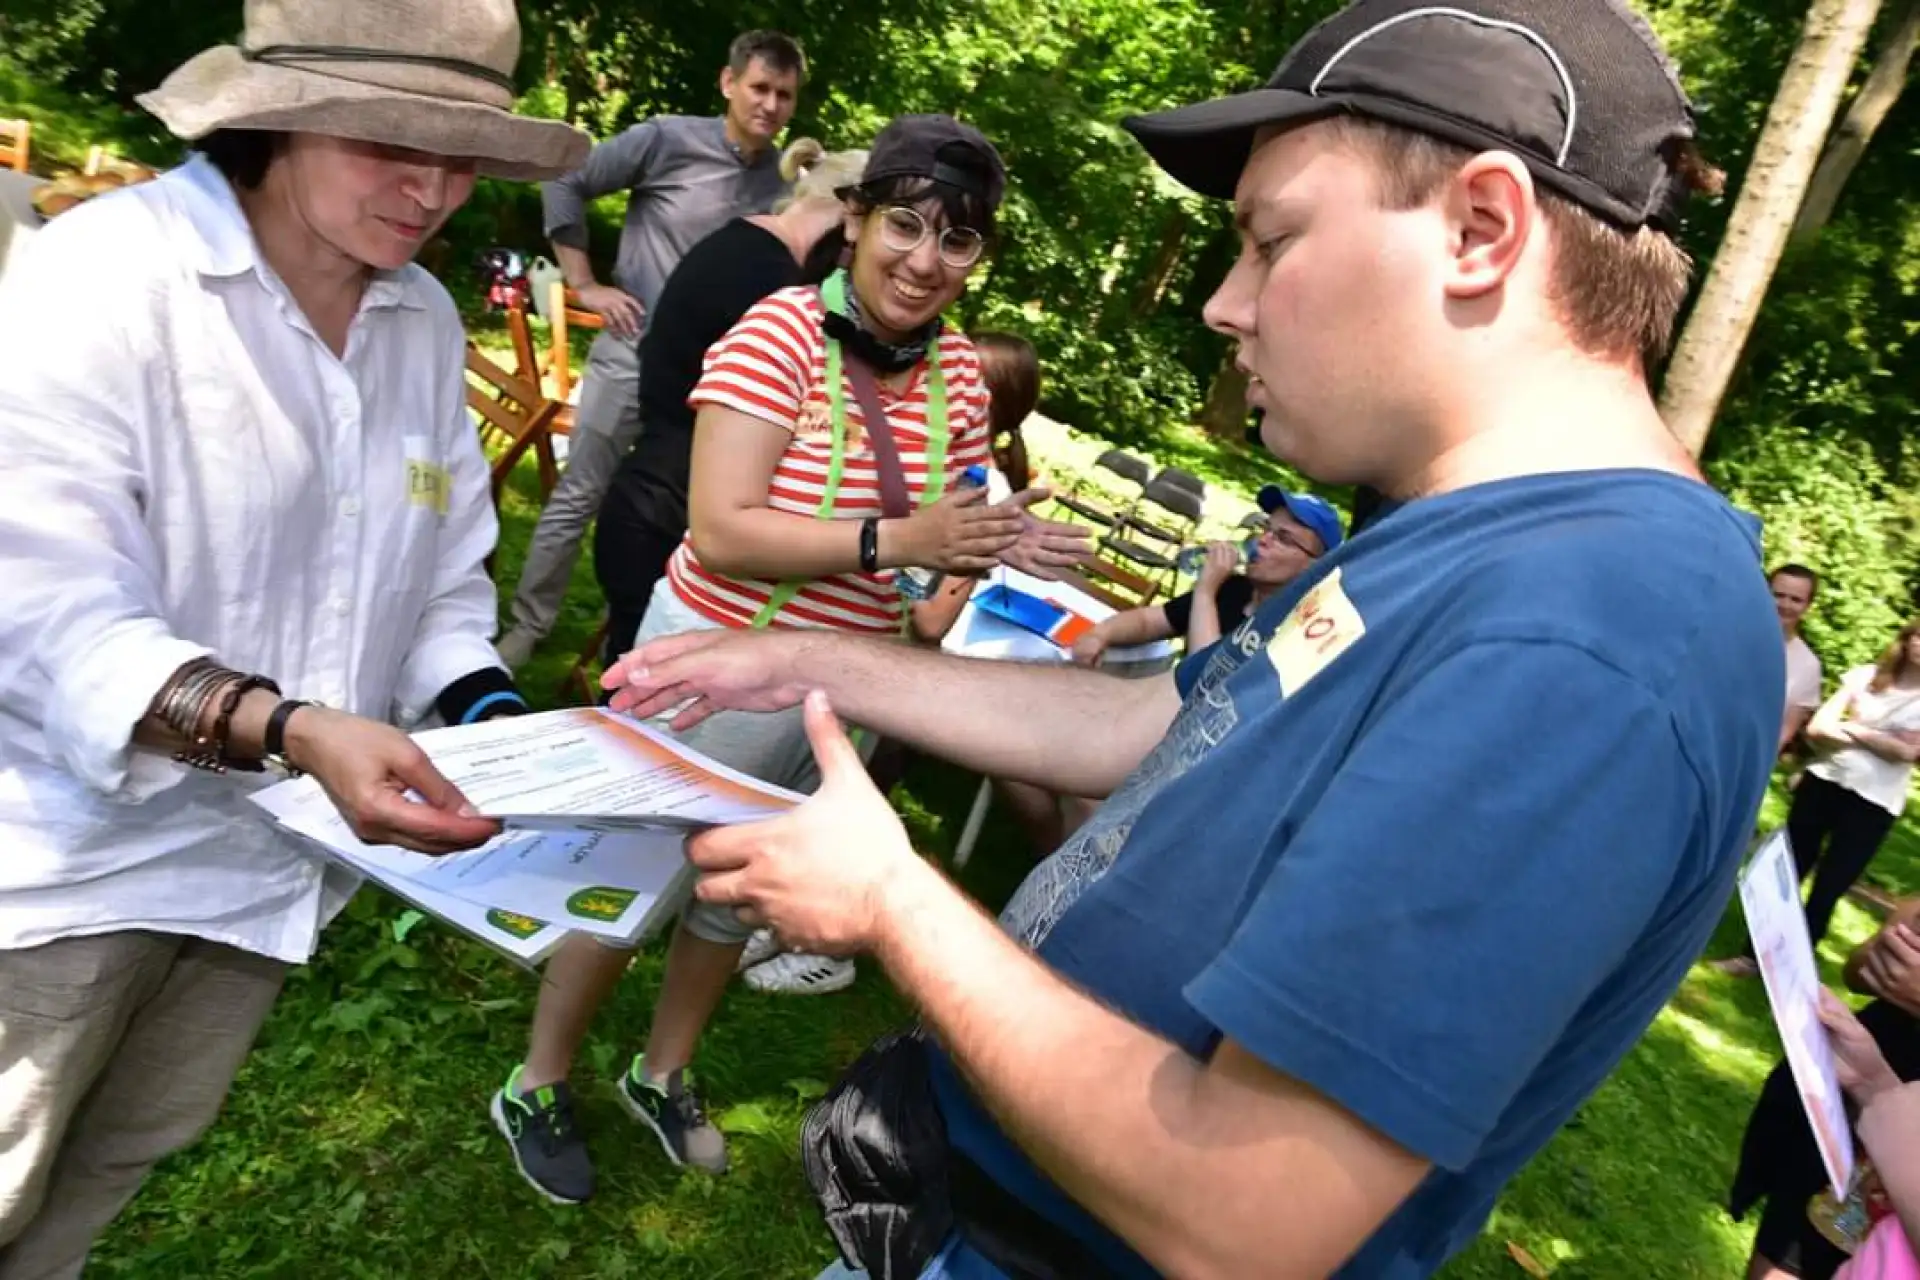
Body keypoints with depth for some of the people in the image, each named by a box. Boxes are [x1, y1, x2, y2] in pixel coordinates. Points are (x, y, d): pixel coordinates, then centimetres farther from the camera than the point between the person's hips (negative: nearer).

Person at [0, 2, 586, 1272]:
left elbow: (441, 585, 5)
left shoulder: (429, 323, 1)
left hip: (282, 839, 5)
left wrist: (489, 721, -12)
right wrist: (282, 726, -38)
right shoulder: (105, 271, -17)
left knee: (134, 1150, 23)